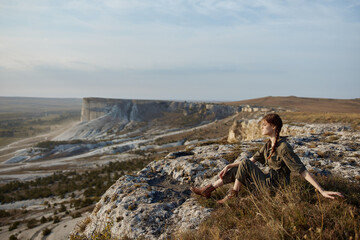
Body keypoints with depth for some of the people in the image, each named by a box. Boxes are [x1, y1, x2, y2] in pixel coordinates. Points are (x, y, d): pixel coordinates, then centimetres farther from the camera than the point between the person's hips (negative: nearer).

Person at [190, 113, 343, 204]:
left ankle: (232, 195, 3)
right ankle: (208, 190, 9)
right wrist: (229, 166, 8)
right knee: (235, 171, 4)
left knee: (244, 165, -13)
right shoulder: (268, 145, 7)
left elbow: (302, 170, -23)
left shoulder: (283, 147, -21)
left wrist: (322, 191, -28)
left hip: (276, 187, -9)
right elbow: (252, 160, 11)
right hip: (268, 182, 9)